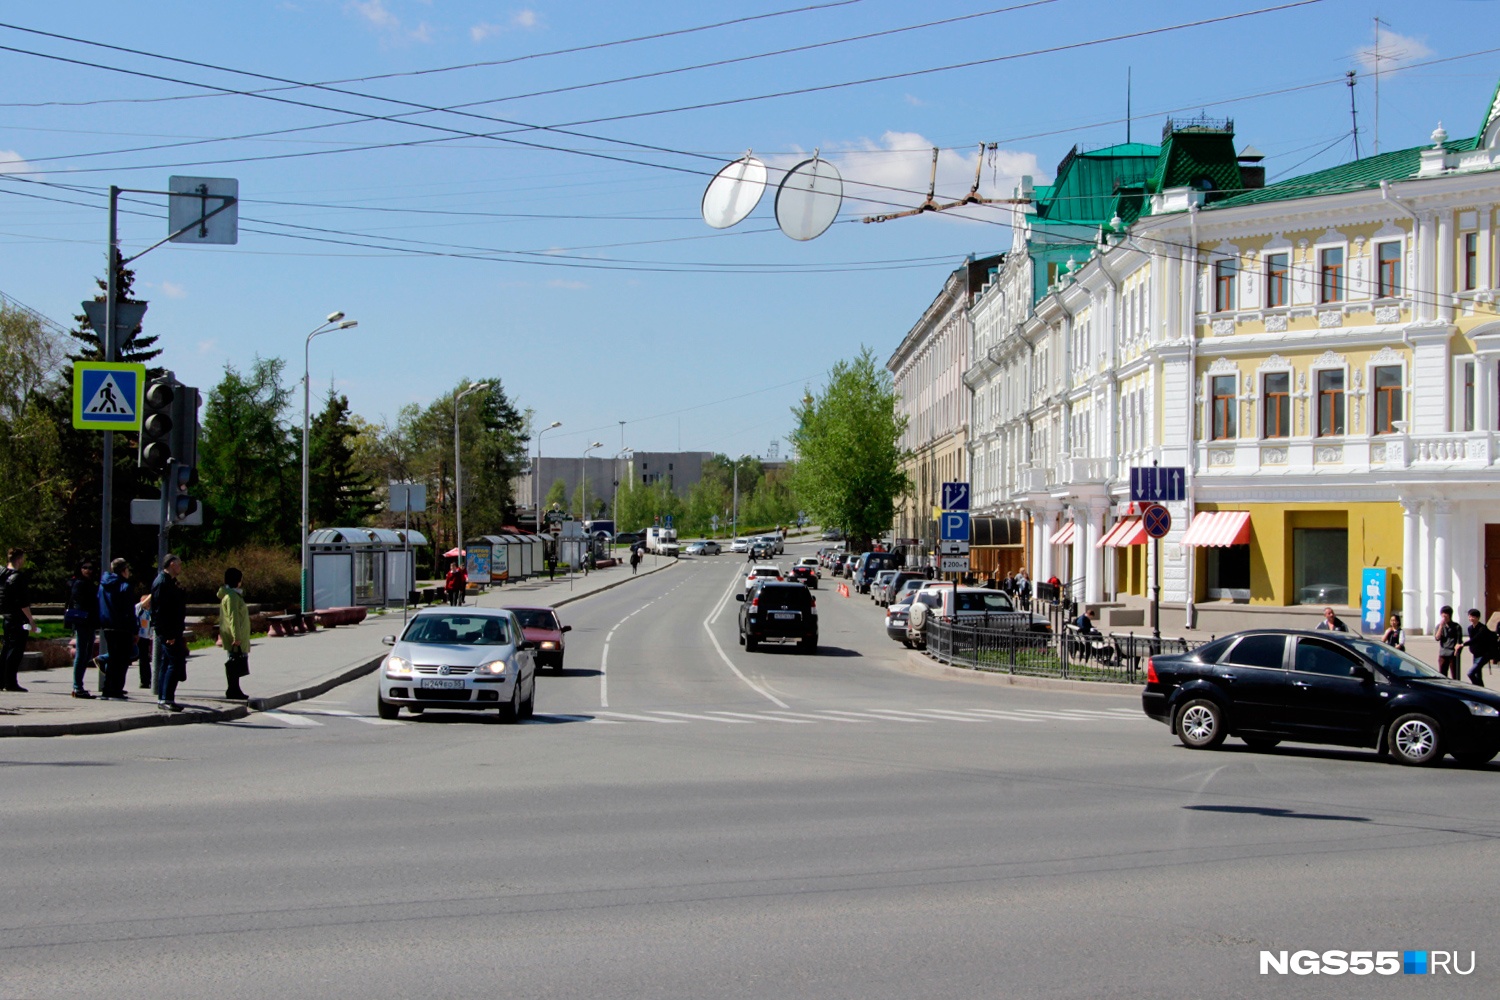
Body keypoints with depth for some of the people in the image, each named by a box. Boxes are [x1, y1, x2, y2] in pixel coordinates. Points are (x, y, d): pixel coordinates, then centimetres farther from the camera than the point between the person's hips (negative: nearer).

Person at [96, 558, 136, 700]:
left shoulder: (103, 585, 11)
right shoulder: (124, 586, -11)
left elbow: (100, 607, 12)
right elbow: (130, 612, -13)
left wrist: (102, 624, 16)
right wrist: (135, 631, -10)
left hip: (107, 628, 7)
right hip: (122, 629, -7)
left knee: (113, 658, 15)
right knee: (122, 660, -3)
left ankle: (107, 690, 14)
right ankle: (116, 691, -7)